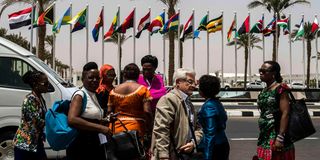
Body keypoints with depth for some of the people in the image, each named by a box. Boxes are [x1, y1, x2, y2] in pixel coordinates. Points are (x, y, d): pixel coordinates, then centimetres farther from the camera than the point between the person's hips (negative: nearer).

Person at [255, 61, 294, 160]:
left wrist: (280, 138, -23)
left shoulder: (280, 89, -11)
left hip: (276, 135, -8)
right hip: (265, 137, 8)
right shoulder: (264, 91, 13)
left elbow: (285, 114, -17)